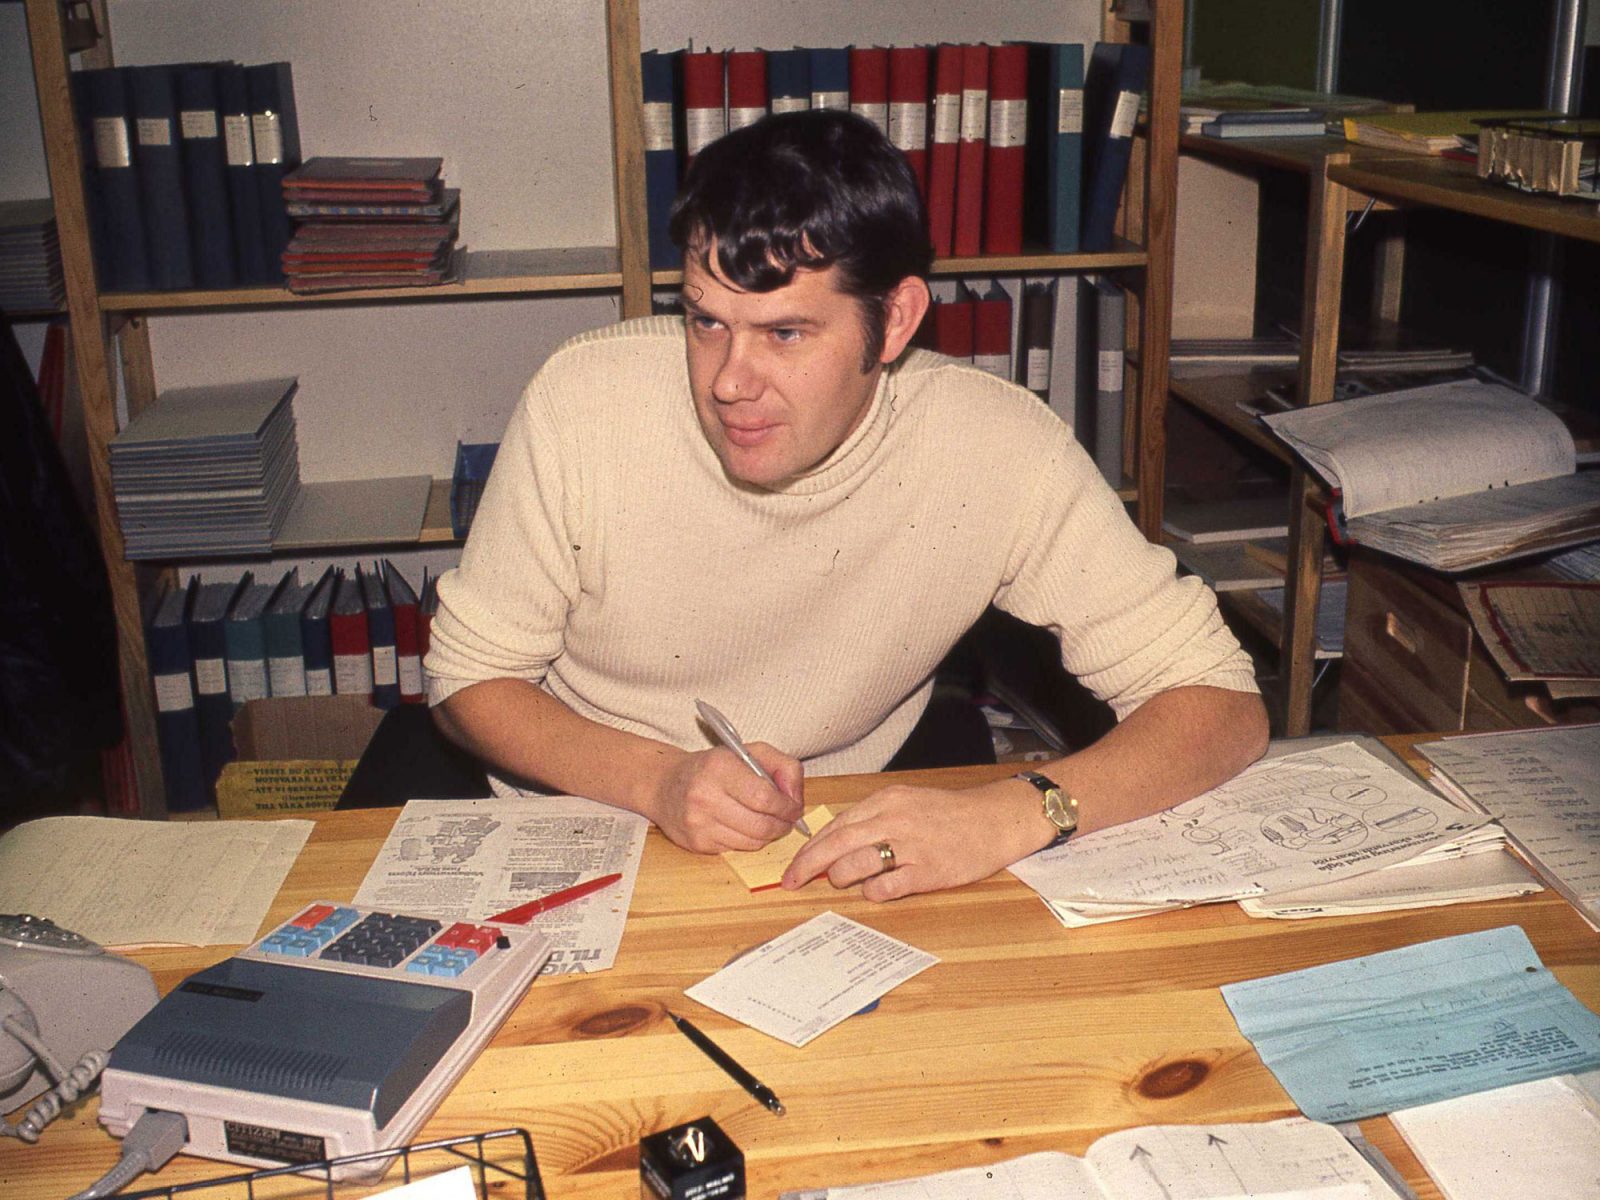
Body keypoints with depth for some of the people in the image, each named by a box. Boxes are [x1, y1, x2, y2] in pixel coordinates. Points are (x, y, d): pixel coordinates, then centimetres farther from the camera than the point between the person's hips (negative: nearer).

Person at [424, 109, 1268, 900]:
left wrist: (1013, 813, -35)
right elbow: (469, 677, -6)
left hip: (827, 866, -1)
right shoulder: (583, 403, -18)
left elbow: (1223, 704, -16)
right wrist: (659, 780, -25)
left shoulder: (994, 452, -20)